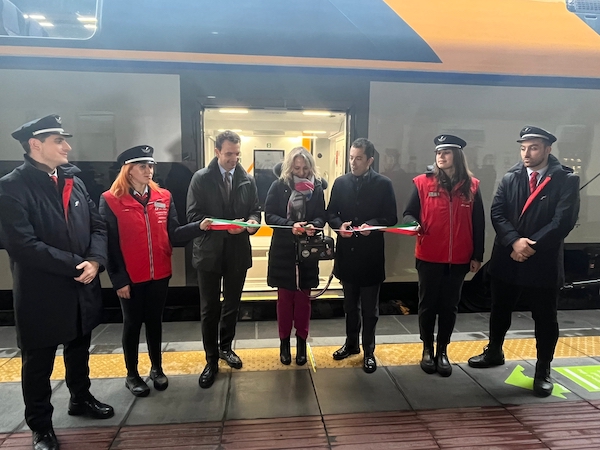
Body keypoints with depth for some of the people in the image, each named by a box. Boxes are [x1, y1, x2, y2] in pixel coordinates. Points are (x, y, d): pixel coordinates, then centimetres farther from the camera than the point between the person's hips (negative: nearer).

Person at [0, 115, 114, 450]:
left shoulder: (74, 181, 7)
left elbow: (98, 226, 3)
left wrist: (94, 261, -14)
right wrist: (75, 265, -22)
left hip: (83, 289, 6)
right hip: (41, 293, -5)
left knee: (79, 350, 23)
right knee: (38, 363, 13)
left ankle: (81, 398, 46)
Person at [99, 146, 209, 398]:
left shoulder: (164, 197, 2)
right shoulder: (110, 201, -9)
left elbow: (173, 234, -3)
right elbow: (110, 244, -10)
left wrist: (199, 226, -19)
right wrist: (118, 279, -12)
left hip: (159, 274, 3)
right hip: (130, 277, -3)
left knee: (154, 321, 16)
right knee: (132, 323, 12)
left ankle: (157, 368, 33)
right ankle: (132, 375, 30)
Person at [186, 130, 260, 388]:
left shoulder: (247, 180, 3)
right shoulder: (201, 178, -5)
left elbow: (255, 210, 7)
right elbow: (194, 215, -10)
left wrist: (251, 222, -17)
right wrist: (225, 226, -21)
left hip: (238, 251, 3)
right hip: (209, 251, -2)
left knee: (232, 305, 16)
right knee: (209, 309, 7)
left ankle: (226, 347, 37)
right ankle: (211, 359, 22)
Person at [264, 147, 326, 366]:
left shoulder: (317, 187, 1)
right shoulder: (278, 186, -3)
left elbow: (321, 216, 2)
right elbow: (269, 215, -7)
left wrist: (313, 225, -21)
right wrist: (290, 225, -22)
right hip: (283, 249, -1)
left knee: (303, 297, 10)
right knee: (285, 297, 9)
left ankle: (301, 341, 25)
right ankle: (284, 341, 25)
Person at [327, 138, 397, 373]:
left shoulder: (383, 184, -4)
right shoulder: (340, 182, 5)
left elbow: (391, 218, -4)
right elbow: (330, 213, 7)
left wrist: (372, 225, -22)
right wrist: (340, 224, -14)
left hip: (371, 254, -3)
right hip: (347, 252, 3)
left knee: (369, 308, 8)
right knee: (350, 304, 18)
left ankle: (369, 351, 24)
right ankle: (351, 343, 35)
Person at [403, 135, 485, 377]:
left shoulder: (472, 186, 2)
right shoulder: (423, 182, -3)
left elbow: (478, 223, 5)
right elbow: (409, 213, -1)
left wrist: (477, 256, 3)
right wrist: (413, 224, -25)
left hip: (459, 258, 2)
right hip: (428, 256, -1)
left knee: (450, 305, 13)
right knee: (428, 304, 11)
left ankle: (442, 350, 29)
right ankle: (427, 349, 29)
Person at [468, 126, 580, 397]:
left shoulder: (566, 180, -4)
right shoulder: (509, 178, 4)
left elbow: (563, 221, -14)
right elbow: (497, 213, -5)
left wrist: (531, 245, -19)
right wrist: (515, 241, -19)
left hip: (544, 261, -3)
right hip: (507, 258, 3)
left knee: (545, 319, 10)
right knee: (500, 311, 17)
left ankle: (543, 369, 29)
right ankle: (494, 352, 38)